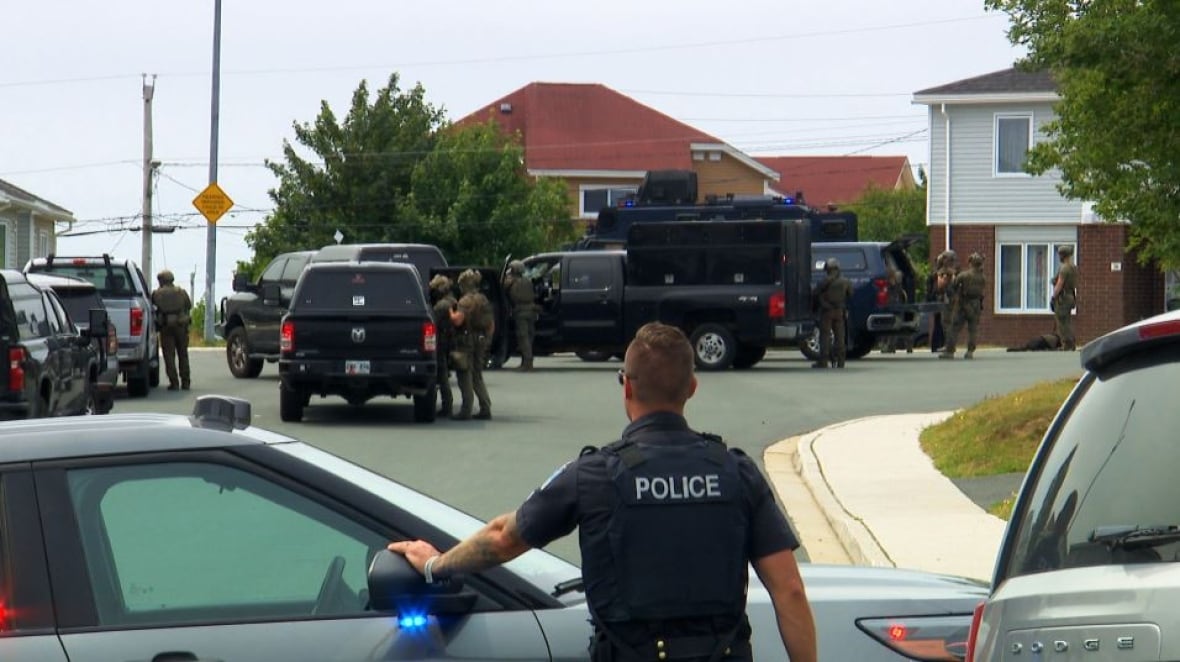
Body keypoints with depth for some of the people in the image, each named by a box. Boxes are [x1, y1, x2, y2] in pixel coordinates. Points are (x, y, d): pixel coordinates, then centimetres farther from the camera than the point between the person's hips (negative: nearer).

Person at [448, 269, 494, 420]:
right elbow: (492, 324, 18)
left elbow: (458, 320, -25)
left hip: (467, 341, -8)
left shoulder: (466, 301, -13)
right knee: (477, 376, 16)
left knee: (465, 377, -4)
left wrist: (450, 311, -7)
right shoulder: (484, 300, 14)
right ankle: (485, 409, 12)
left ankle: (466, 410, -5)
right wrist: (487, 339, 25)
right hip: (481, 341, 8)